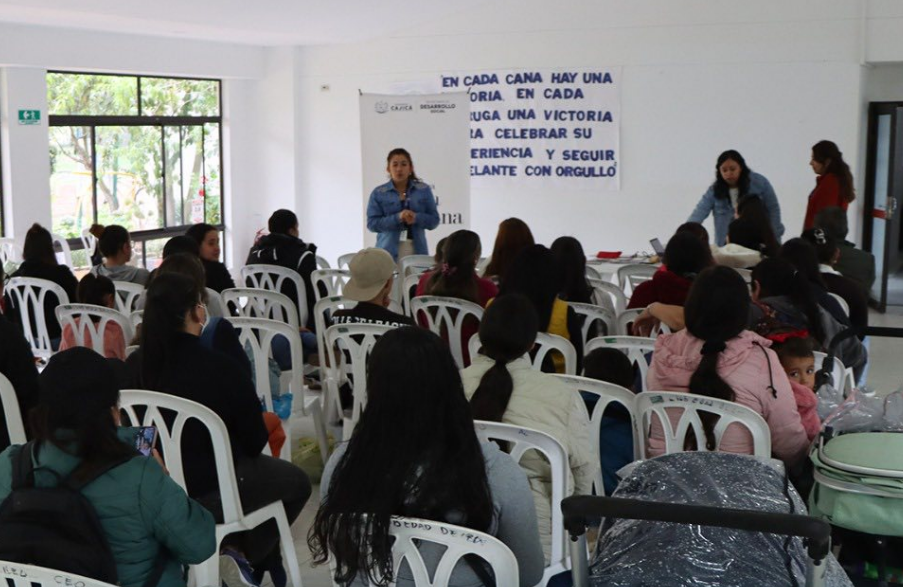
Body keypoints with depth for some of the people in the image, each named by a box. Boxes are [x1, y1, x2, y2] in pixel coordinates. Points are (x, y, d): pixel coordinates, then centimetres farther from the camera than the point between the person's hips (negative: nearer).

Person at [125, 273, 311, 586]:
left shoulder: (134, 365, -9)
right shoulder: (221, 368, -23)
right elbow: (254, 442, -10)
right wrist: (264, 425, 13)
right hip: (210, 492, -6)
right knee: (297, 481, 22)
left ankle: (234, 548, 26)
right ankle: (247, 555, 19)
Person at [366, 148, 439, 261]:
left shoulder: (424, 190, 8)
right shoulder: (378, 193, 5)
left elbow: (434, 220, 6)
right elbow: (372, 223, -3)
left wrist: (416, 218, -14)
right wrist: (397, 218, -16)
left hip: (417, 250, 1)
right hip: (389, 252, -1)